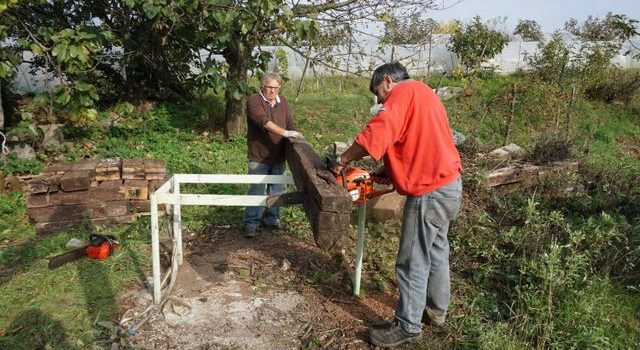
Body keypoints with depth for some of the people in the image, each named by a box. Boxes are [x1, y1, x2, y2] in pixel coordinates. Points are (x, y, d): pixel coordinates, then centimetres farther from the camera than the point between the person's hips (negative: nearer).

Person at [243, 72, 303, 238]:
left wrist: (296, 137, -10)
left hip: (278, 156, 5)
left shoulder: (283, 102, 10)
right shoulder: (253, 100, -10)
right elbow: (263, 121, -24)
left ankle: (272, 218, 26)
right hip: (259, 156, -5)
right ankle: (251, 222, 7)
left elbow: (289, 123, 9)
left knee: (276, 188, 12)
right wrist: (285, 133, -33)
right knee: (257, 190, -2)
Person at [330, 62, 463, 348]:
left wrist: (343, 160, -12)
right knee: (436, 249, 21)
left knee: (413, 262, 1)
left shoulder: (403, 92, -11)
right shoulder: (422, 95, 20)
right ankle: (436, 310, 37)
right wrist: (385, 173, 12)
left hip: (430, 191, -10)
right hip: (448, 184, 10)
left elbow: (376, 135, -24)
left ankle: (408, 326, 14)